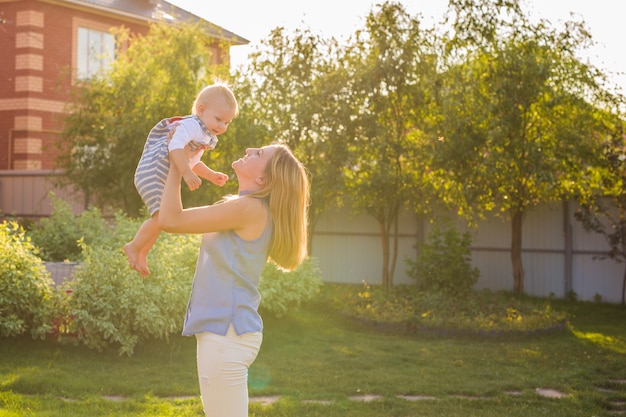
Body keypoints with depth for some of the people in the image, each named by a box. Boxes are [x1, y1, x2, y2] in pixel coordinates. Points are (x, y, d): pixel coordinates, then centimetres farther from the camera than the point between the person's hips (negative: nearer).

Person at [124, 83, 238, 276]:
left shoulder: (205, 137, 17)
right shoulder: (191, 125, -17)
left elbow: (193, 162, 29)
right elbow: (175, 146, -33)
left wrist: (212, 175, 19)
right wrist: (187, 173, -39)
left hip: (166, 179, 11)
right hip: (153, 173, -11)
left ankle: (141, 253, 38)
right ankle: (133, 247, -4)